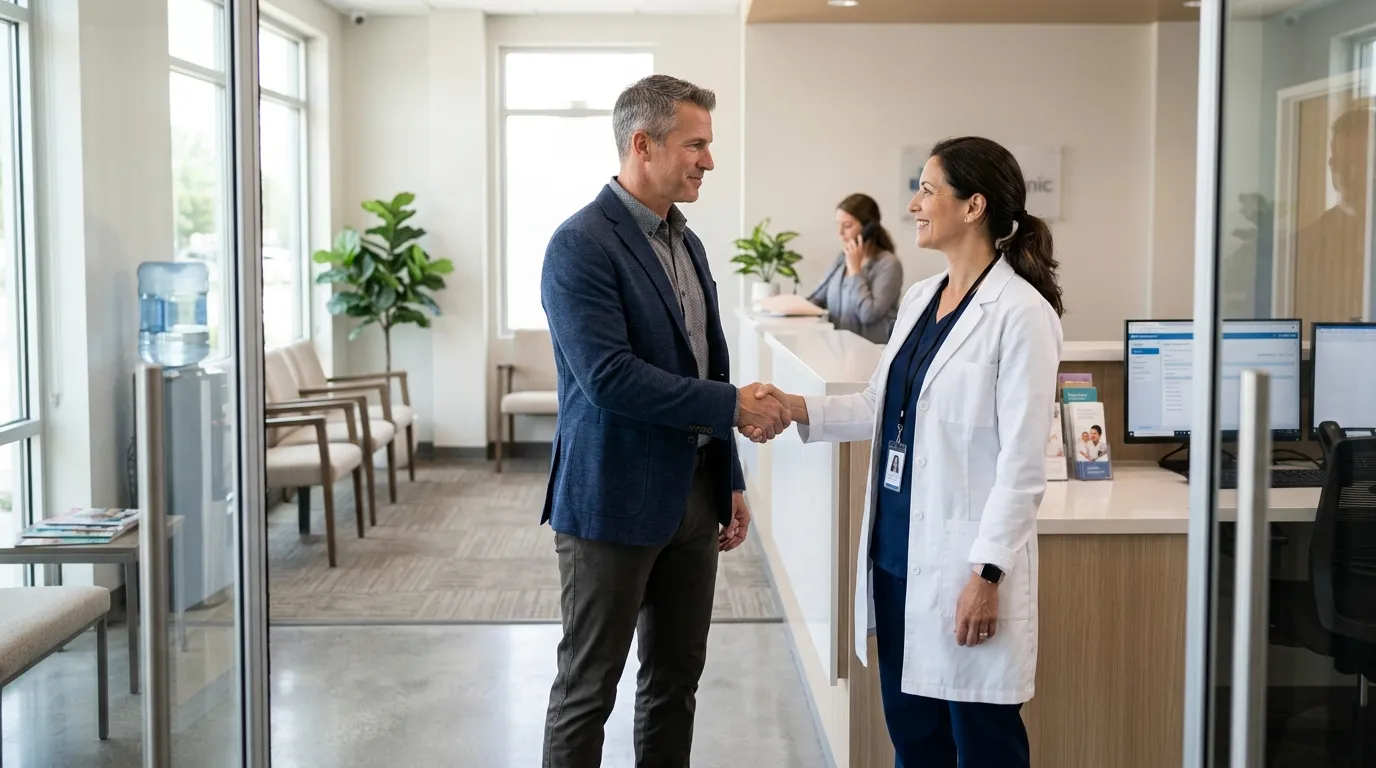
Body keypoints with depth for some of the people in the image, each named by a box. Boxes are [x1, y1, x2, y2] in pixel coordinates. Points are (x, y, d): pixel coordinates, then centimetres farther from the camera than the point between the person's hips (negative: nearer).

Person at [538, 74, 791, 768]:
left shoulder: (686, 242, 12)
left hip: (693, 493, 8)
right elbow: (609, 377, -23)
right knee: (588, 688, 4)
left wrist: (731, 479, 16)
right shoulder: (581, 245, -15)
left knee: (675, 682, 15)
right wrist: (732, 406, -19)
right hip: (615, 500, -8)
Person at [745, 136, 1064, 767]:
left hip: (962, 561, -8)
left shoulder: (1020, 312, -14)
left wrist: (989, 574, -18)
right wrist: (796, 408, 4)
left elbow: (1022, 461, -16)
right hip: (896, 550, 8)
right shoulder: (919, 299, 10)